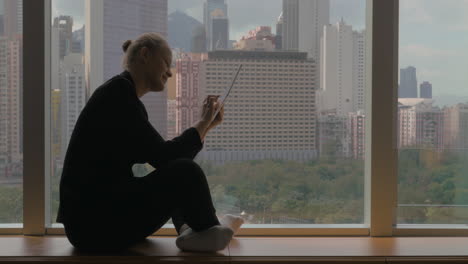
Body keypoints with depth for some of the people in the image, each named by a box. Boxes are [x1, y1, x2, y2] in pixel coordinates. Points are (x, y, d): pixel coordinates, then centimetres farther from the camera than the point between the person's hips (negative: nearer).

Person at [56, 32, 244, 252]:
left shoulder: (126, 96, 16)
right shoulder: (118, 91, -12)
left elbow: (164, 159, 19)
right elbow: (163, 156, -16)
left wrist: (205, 125, 14)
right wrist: (204, 123, -2)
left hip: (100, 219, 11)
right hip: (95, 224, -11)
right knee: (184, 172, -16)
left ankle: (189, 229, 2)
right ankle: (208, 230, 9)